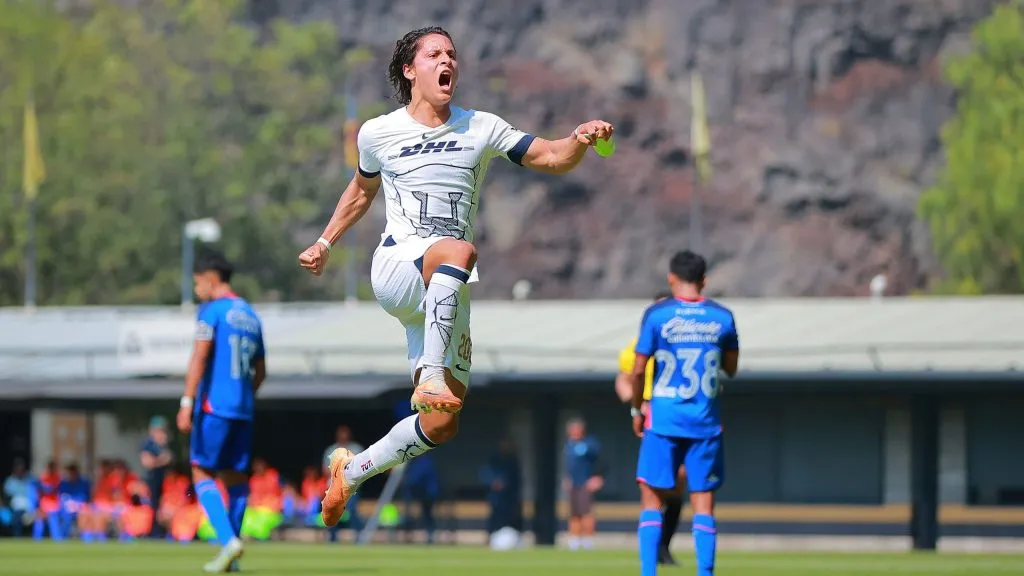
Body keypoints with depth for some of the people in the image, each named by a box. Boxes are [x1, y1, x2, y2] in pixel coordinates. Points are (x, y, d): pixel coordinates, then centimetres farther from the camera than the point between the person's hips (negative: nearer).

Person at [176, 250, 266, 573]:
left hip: (215, 405, -7)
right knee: (235, 477, 8)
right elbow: (260, 371, 22)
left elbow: (200, 357, -15)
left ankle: (228, 540, -20)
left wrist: (186, 403, -18)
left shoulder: (212, 311, -5)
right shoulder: (250, 316, 17)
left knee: (202, 473, -3)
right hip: (243, 410, 7)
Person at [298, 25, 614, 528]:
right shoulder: (378, 134, 9)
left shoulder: (481, 129, 9)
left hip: (445, 294, 3)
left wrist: (580, 141, -17)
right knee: (458, 250, -40)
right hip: (395, 268, -3)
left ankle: (349, 472, 19)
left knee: (440, 426, -3)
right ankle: (431, 377, -47)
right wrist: (325, 243, 30)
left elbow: (553, 158, 4)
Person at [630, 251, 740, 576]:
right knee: (704, 504, 4)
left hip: (664, 420, -2)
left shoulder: (657, 315, -5)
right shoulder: (722, 317, 2)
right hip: (705, 423, 2)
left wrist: (636, 409, 8)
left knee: (652, 498, 5)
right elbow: (731, 368, 13)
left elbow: (639, 369, -5)